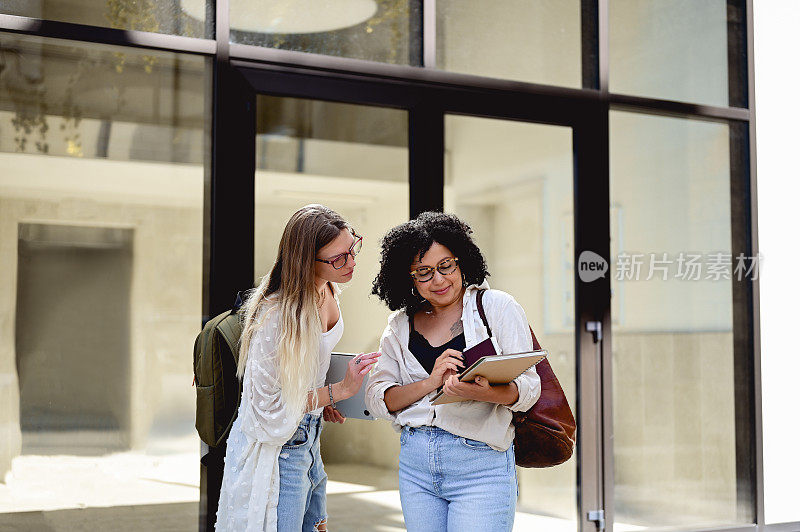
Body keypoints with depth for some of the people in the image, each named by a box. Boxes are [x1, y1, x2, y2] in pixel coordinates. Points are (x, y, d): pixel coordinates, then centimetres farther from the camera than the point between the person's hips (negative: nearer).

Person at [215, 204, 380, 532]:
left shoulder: (326, 290, -1)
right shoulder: (278, 316, -28)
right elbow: (270, 410, -23)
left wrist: (320, 404, 9)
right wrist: (339, 390, -22)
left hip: (308, 439, 9)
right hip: (274, 451, -9)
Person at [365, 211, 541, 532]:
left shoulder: (498, 307, 1)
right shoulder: (400, 325, 11)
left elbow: (529, 386, -5)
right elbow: (376, 398, 2)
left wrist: (488, 393, -26)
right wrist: (430, 383, -14)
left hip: (481, 463, -4)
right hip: (415, 464, 4)